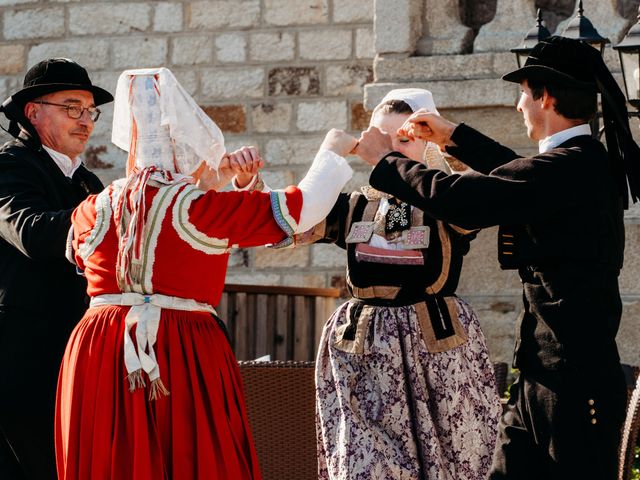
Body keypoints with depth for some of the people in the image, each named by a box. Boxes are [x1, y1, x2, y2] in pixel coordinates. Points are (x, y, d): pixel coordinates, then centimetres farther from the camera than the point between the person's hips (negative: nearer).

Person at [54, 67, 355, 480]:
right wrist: (331, 154, 16)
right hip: (186, 354, -4)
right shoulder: (206, 210, -7)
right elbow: (300, 208, -3)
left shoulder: (92, 213, 6)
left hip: (97, 356, 4)